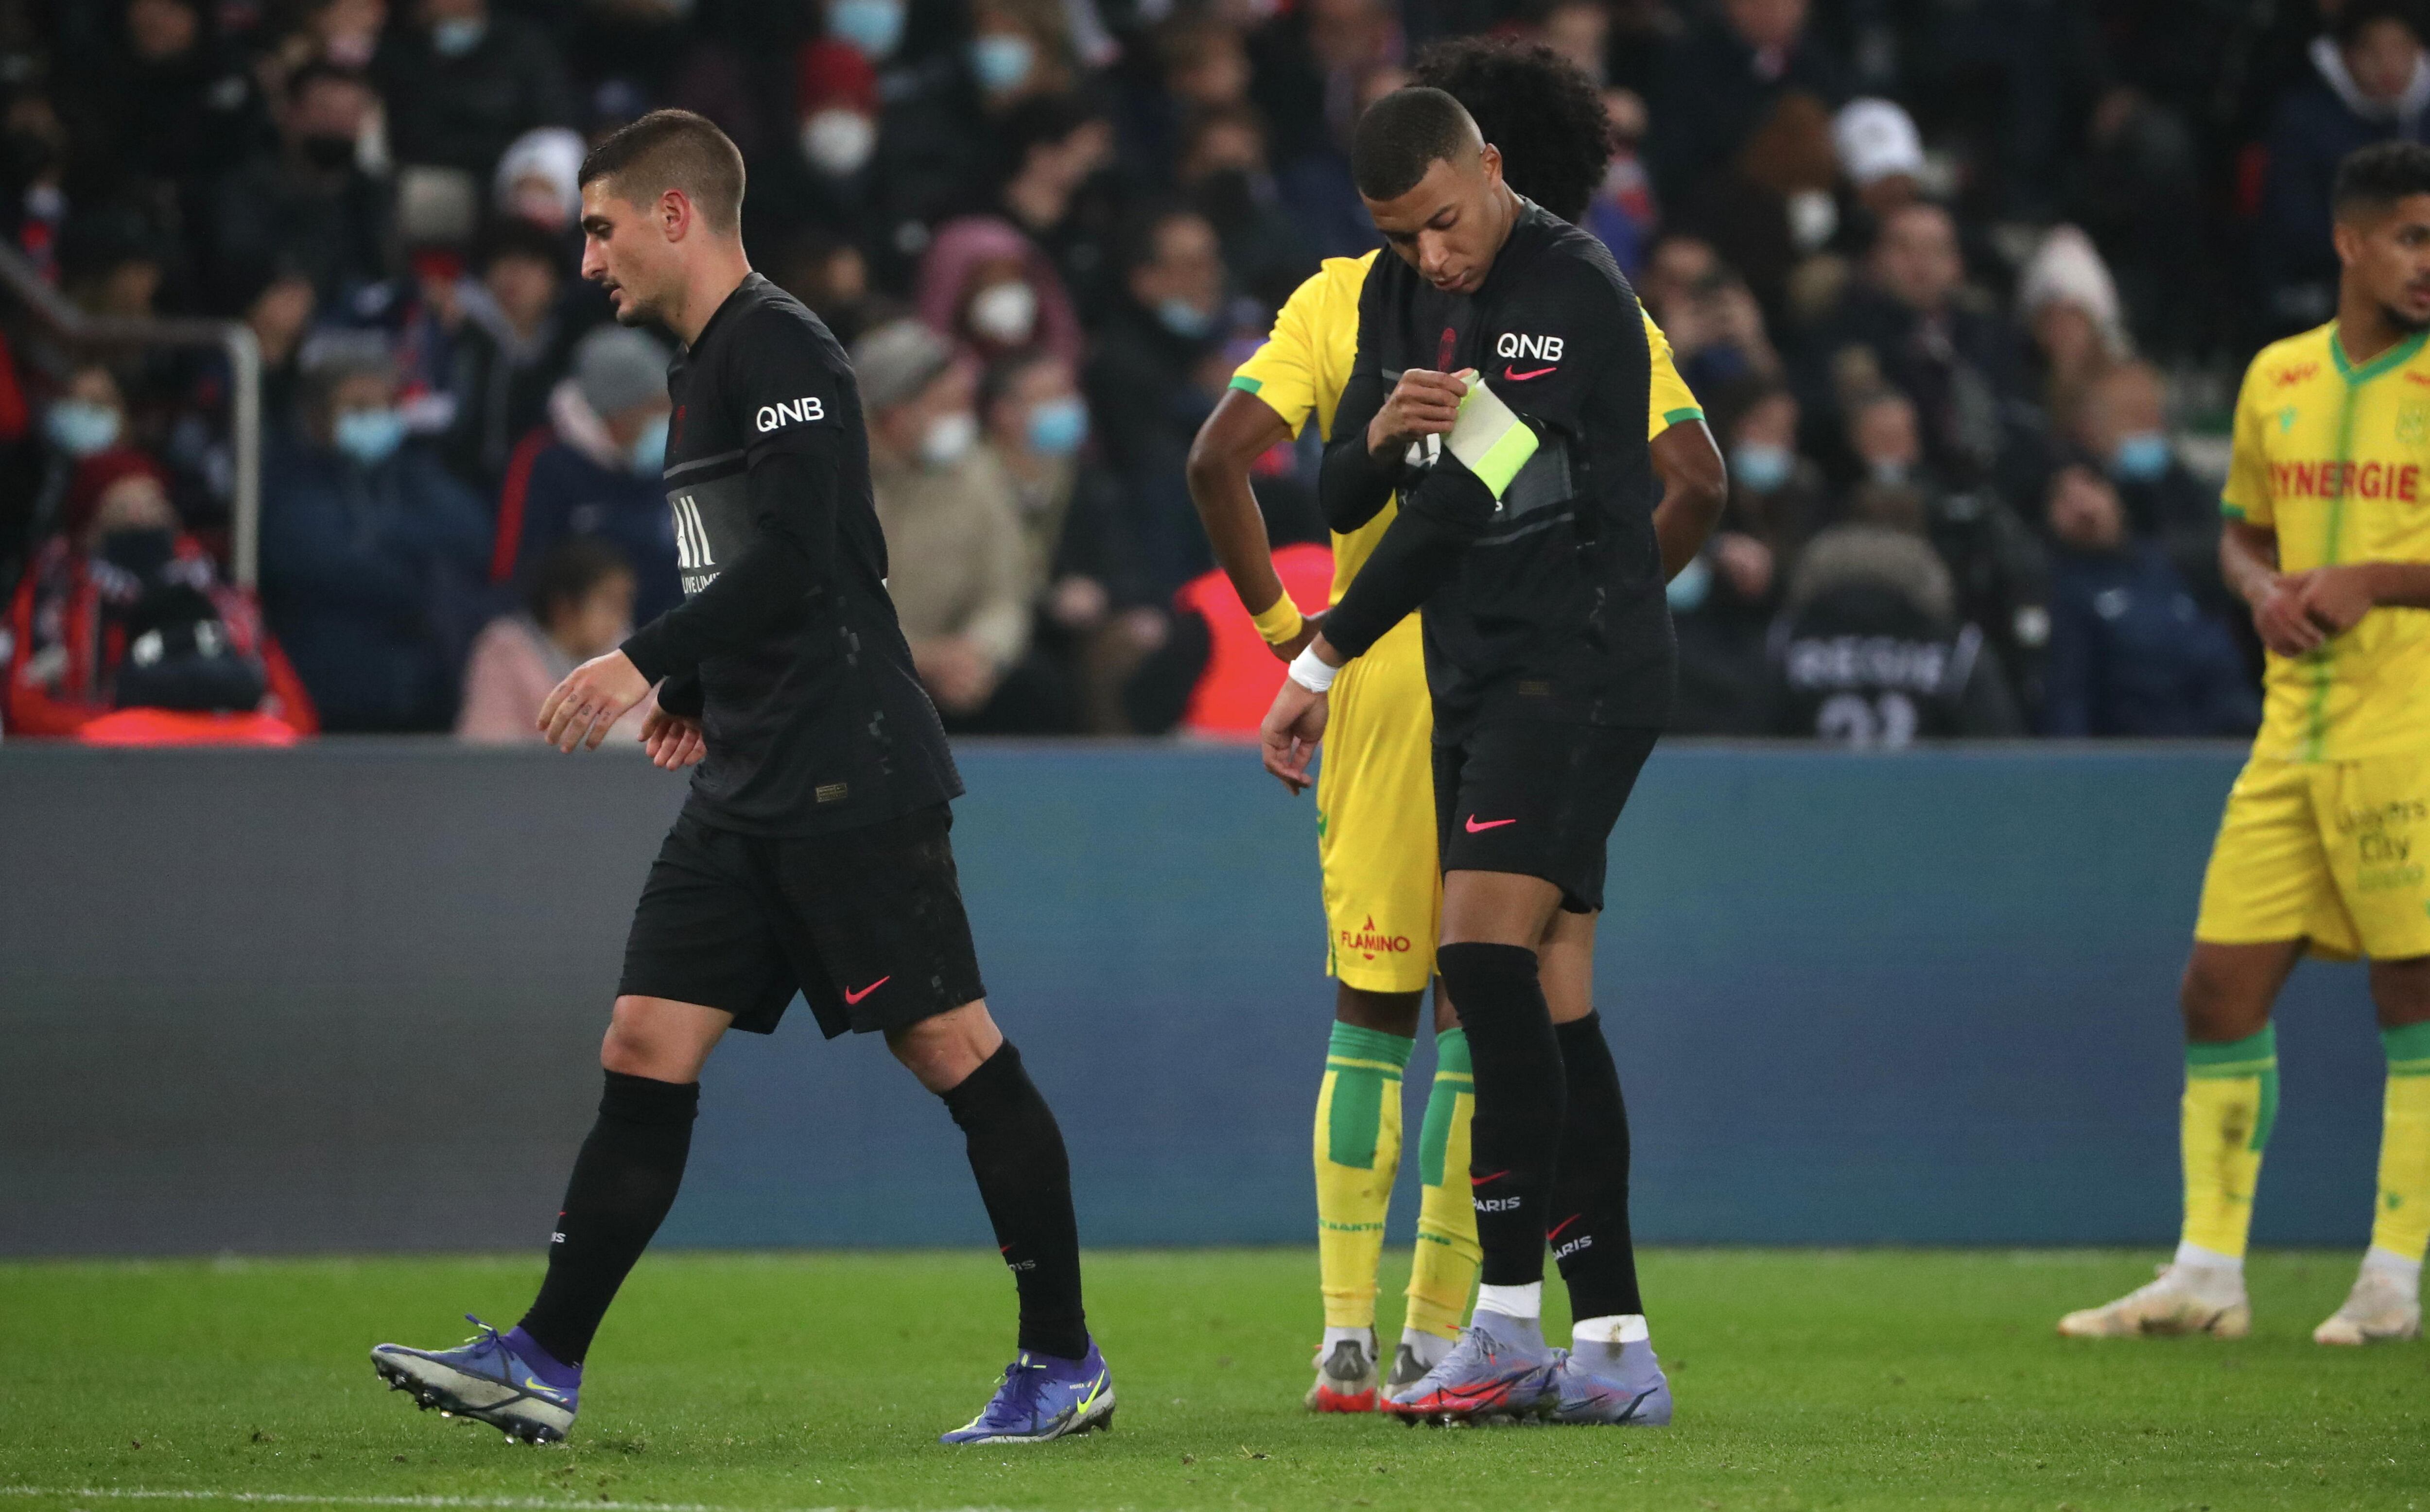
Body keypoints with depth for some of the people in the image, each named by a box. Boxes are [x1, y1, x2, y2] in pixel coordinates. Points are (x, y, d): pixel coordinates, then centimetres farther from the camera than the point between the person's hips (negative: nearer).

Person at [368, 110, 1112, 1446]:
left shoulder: (781, 350, -11)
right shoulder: (703, 367, 19)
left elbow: (792, 560, -21)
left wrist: (647, 663, -21)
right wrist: (697, 693, 19)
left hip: (849, 779, -10)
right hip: (747, 790, 10)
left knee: (952, 1050, -4)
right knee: (645, 1051, 3)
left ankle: (1065, 1362, 2)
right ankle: (545, 1363, 2)